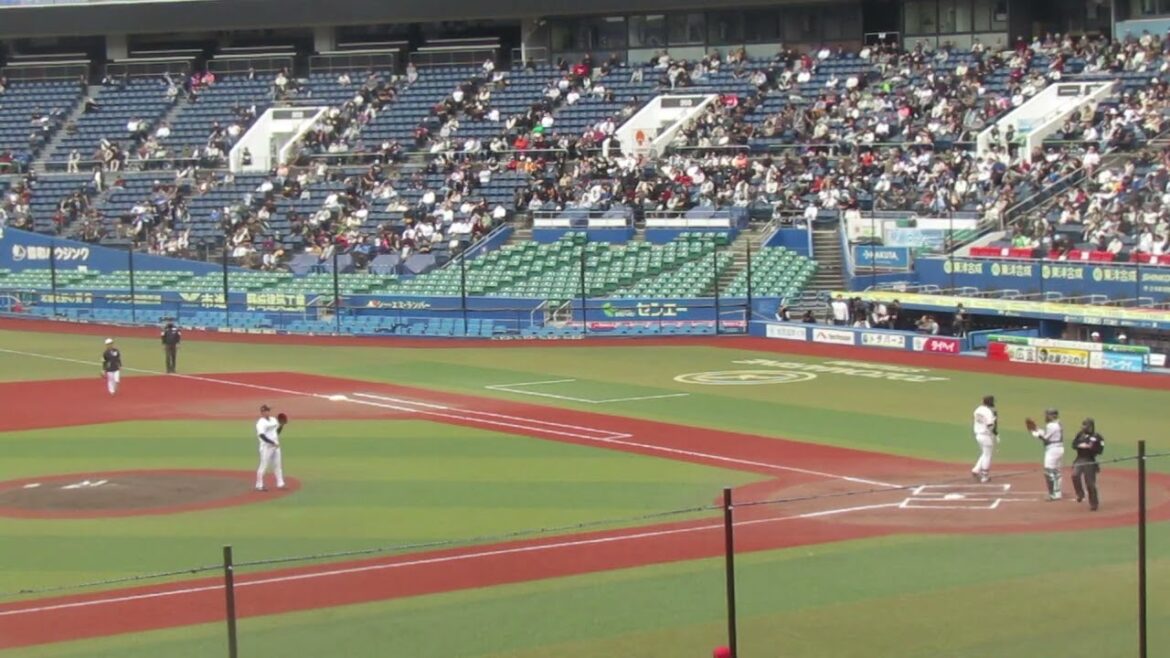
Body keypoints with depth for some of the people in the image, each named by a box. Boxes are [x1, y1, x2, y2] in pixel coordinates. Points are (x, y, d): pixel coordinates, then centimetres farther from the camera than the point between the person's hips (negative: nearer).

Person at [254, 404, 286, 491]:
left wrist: (281, 425, 2)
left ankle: (280, 484, 18)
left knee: (278, 465, 11)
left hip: (275, 446, 8)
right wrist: (273, 442, -27)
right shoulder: (261, 423, -14)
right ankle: (259, 485, 2)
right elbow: (262, 435, -24)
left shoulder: (273, 420, 11)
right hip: (266, 447, -8)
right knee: (264, 465, -4)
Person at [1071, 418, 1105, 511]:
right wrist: (1081, 445, -16)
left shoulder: (1097, 437, -4)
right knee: (1075, 475, -23)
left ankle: (1094, 503, 15)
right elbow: (1074, 444, 3)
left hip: (1090, 461, -3)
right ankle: (1080, 493, 0)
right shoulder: (1080, 434, 9)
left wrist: (1089, 447, -22)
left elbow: (1100, 450, -10)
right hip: (1079, 459, 3)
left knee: (1090, 483, -1)